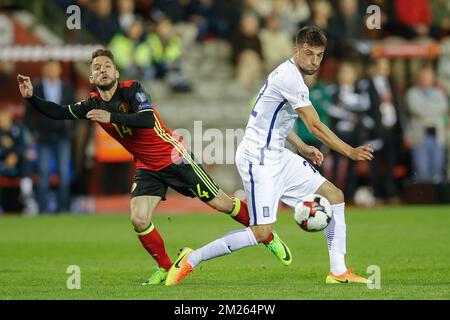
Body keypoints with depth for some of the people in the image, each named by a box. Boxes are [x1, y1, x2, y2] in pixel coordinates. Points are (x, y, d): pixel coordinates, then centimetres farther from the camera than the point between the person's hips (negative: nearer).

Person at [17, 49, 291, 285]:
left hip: (175, 158, -5)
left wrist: (111, 116, -36)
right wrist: (31, 97, -11)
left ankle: (270, 238, 17)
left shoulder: (132, 89, -17)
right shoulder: (93, 104, -1)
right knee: (139, 220, -14)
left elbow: (147, 120, -32)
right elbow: (58, 112, 4)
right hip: (147, 169, 5)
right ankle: (166, 269, 7)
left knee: (222, 204, -1)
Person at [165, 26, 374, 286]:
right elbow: (315, 126, -19)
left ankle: (339, 272, 9)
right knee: (262, 232, -14)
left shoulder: (289, 75, 12)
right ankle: (190, 260, -2)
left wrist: (303, 149, 17)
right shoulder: (290, 78, -19)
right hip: (258, 159, -11)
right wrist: (350, 152, -12)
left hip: (278, 155, 11)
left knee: (334, 196, 7)